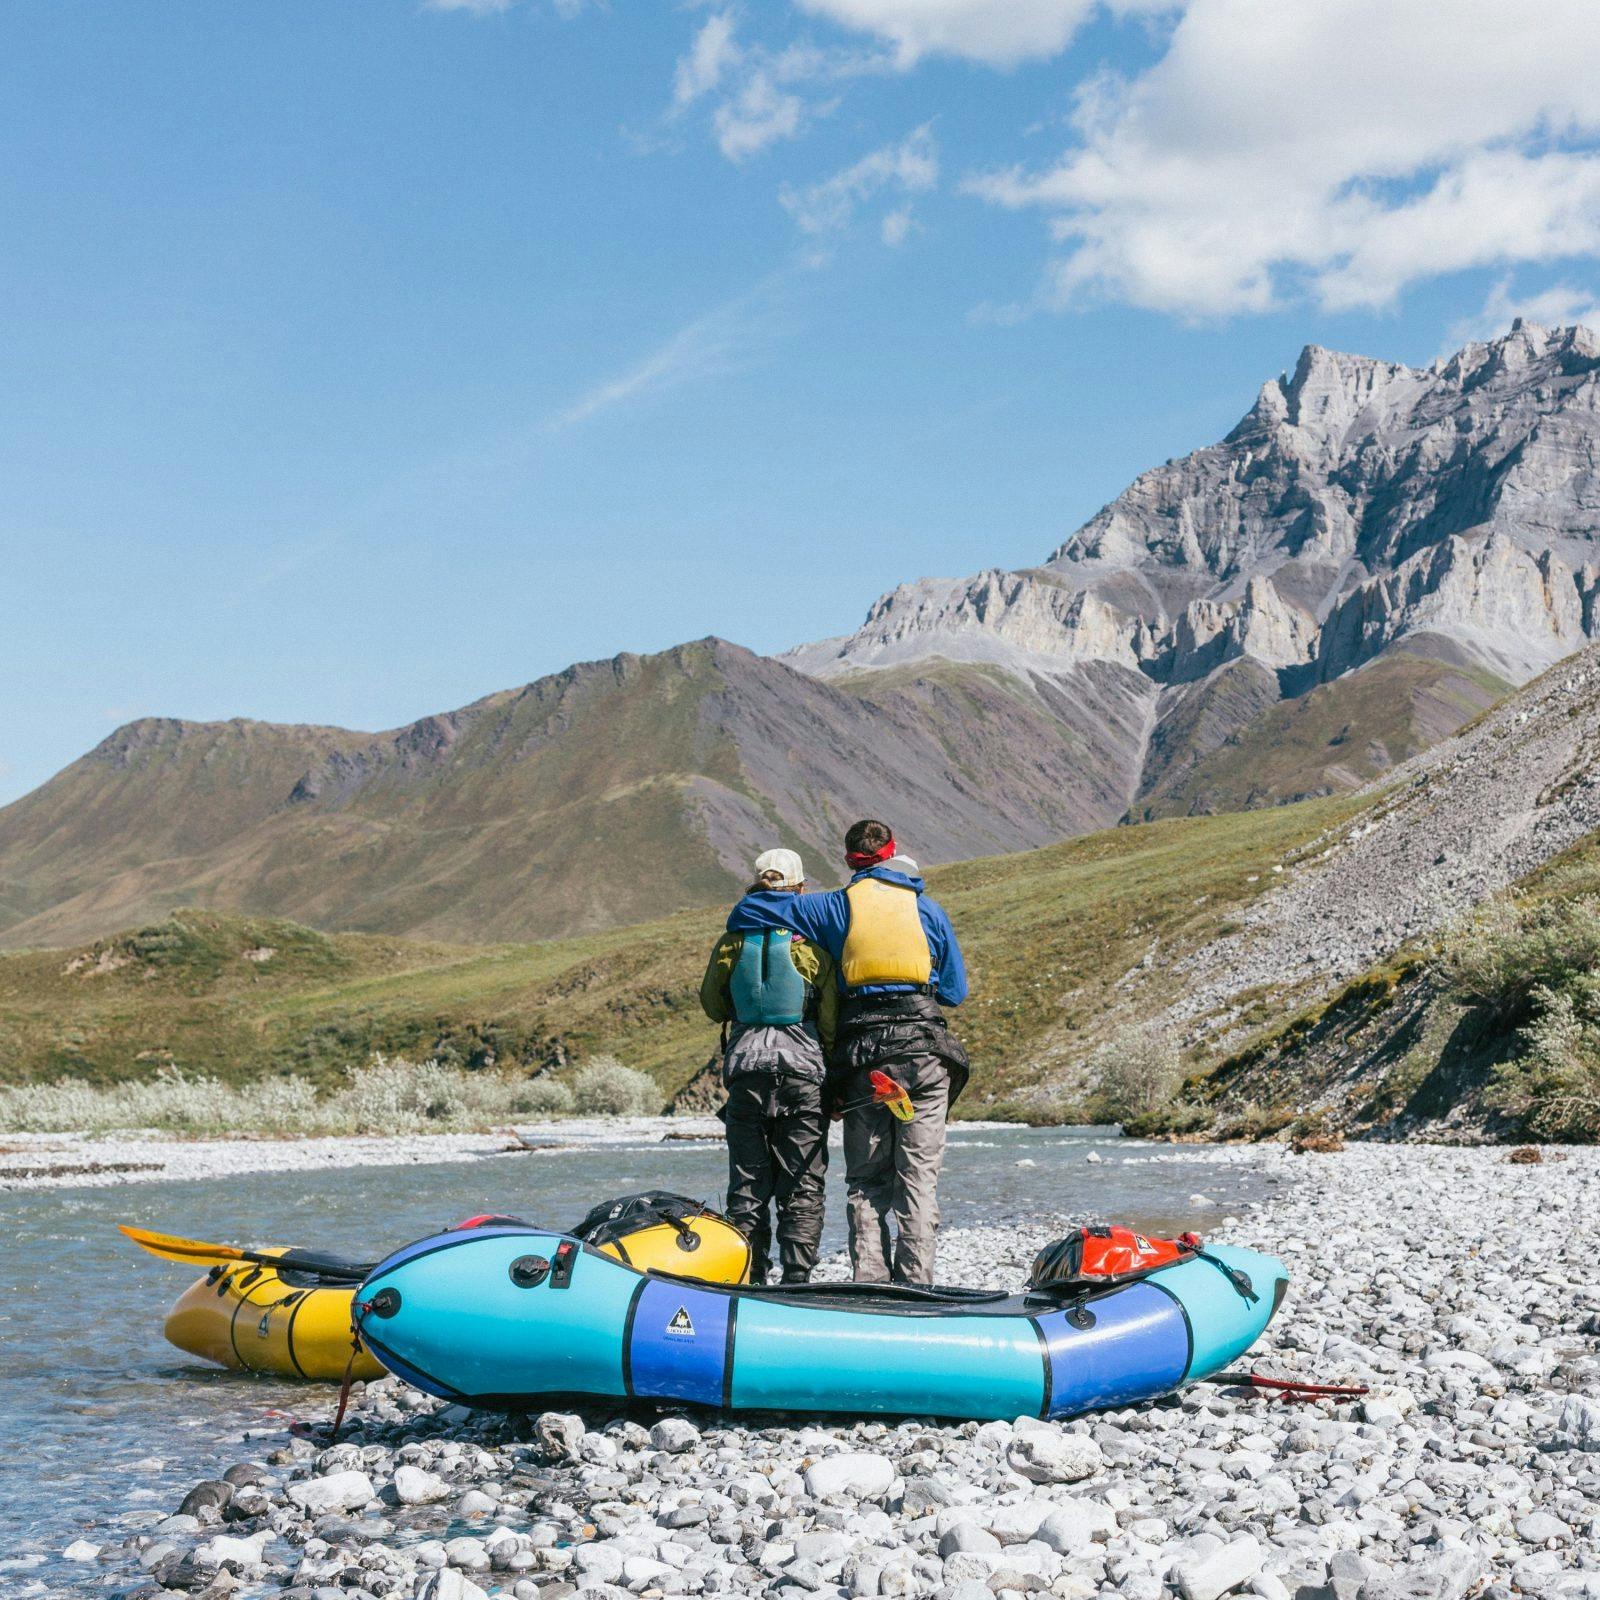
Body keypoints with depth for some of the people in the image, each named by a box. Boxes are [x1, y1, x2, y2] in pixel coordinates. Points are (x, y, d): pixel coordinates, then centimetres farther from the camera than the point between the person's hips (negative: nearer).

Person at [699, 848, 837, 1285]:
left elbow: (712, 1006, 15)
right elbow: (831, 1022, -3)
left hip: (746, 1071, 2)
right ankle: (797, 1279, -2)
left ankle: (749, 1279, 8)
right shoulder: (812, 947, -4)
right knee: (803, 1187, 3)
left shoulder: (731, 944, 3)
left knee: (747, 1184, 8)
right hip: (803, 1073, -2)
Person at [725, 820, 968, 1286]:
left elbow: (747, 911, 4)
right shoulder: (929, 910, 9)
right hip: (924, 1052, 0)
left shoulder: (834, 907, 6)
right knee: (918, 1176, 2)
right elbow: (955, 991, 14)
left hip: (861, 1053, 0)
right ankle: (915, 1284, -4)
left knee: (866, 1179, 8)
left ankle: (870, 1284, 0)